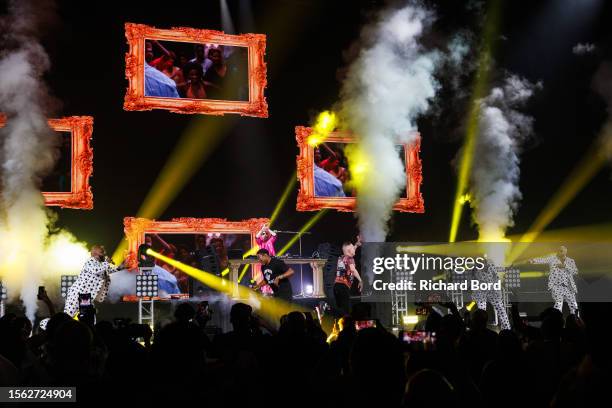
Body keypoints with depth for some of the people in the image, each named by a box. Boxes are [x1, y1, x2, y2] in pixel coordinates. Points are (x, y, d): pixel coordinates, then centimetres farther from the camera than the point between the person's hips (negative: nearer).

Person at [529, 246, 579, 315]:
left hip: (568, 287, 4)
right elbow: (543, 260, -12)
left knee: (574, 306, 8)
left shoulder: (570, 261, 11)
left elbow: (576, 271, -1)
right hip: (557, 286, -4)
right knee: (558, 304, -20)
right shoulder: (552, 259, 4)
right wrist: (534, 260, -29)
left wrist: (565, 266, -13)